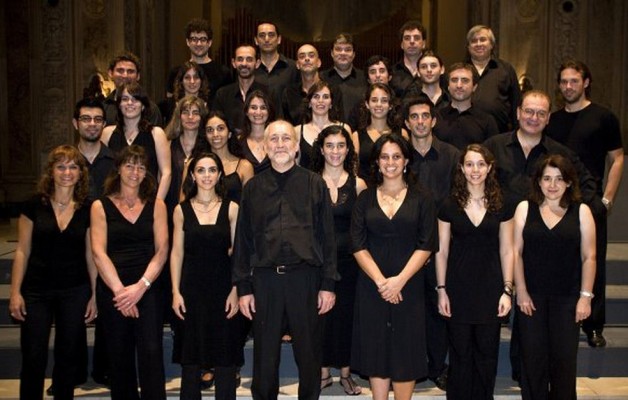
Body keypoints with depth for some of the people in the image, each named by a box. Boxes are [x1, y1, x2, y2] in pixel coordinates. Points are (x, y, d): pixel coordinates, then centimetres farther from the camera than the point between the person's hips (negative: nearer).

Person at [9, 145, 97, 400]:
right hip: (36, 291, -1)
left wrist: (94, 295, 1)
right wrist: (15, 292, -4)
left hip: (75, 292, 1)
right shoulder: (34, 206, -2)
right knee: (33, 359, 1)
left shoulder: (88, 210, 1)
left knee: (68, 357, 10)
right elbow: (22, 251, 0)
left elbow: (91, 255, 4)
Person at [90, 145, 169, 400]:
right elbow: (98, 252, -2)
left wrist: (141, 286, -12)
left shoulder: (156, 205, 8)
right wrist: (120, 290, -12)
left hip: (148, 288, 0)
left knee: (151, 353, -8)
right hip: (111, 290, 0)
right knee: (119, 355, 6)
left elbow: (162, 250, 1)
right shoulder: (101, 206, 6)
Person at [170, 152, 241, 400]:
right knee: (190, 354, 7)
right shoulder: (182, 210, 4)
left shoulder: (231, 209, 1)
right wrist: (176, 292, -3)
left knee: (224, 352, 4)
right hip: (192, 288, 1)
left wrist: (235, 291, -8)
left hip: (222, 288, -1)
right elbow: (177, 253, 4)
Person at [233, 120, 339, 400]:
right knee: (265, 356, 10)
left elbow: (327, 237, 2)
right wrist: (243, 287, 4)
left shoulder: (314, 184, 4)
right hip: (265, 279, 1)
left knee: (309, 354, 9)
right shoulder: (253, 188, 8)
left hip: (305, 277, -1)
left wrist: (328, 284, -2)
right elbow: (242, 240, 8)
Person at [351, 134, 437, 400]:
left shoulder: (421, 199, 3)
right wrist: (381, 281, -12)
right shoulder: (365, 198, 6)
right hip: (371, 286, 1)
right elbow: (358, 246, -1)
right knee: (376, 348, 5)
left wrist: (399, 280, -14)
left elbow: (426, 246, -4)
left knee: (406, 348, 3)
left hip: (408, 286, -1)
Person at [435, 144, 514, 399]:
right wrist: (441, 290, -3)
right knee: (460, 354, 6)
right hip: (459, 289, -1)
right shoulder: (449, 206, 0)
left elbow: (507, 251, 4)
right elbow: (442, 251, 2)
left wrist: (507, 290, -3)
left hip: (490, 288, 1)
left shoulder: (501, 206, 2)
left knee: (487, 354, 7)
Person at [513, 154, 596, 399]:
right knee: (533, 358, 6)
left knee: (564, 358, 5)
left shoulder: (581, 212, 0)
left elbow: (589, 257, 1)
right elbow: (517, 252, 0)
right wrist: (521, 292, -5)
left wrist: (586, 296, -4)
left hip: (567, 298, 0)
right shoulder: (525, 209, 1)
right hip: (531, 296, 1)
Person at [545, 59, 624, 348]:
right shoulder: (552, 120, 13)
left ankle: (594, 326, 11)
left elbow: (617, 159, 0)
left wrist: (607, 199, -8)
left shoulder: (603, 117, 1)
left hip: (590, 201, -3)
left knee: (593, 264, 0)